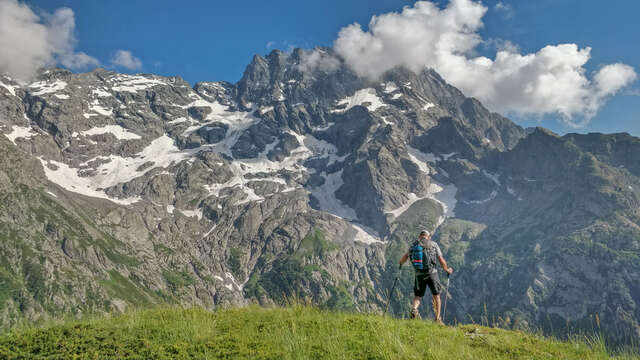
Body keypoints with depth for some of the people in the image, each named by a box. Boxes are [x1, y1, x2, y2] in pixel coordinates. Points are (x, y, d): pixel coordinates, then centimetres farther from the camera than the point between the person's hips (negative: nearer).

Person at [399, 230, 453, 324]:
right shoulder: (434, 245, 3)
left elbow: (405, 257, 4)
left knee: (417, 296, 12)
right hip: (432, 273, -1)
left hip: (419, 274, 1)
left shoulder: (414, 245, 7)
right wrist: (447, 270, 19)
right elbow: (441, 261, 2)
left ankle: (414, 309, -18)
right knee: (436, 296, 14)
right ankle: (437, 319, 15)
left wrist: (401, 263, 26)